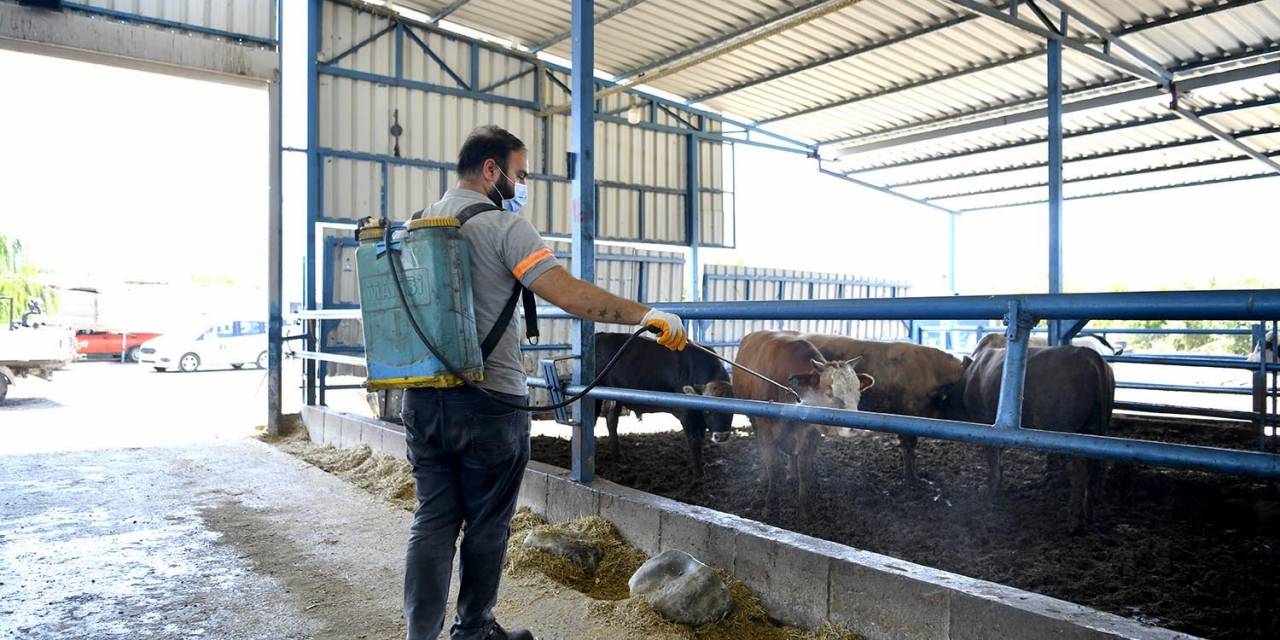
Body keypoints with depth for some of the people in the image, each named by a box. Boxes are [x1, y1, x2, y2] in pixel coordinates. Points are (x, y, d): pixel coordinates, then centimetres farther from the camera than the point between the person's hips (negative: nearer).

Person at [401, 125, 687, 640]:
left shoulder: (415, 225, 12)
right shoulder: (502, 225, -11)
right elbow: (569, 293, -22)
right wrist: (648, 314, -19)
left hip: (422, 399, 7)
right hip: (489, 402, -6)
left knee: (433, 522, 11)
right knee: (486, 528, 10)